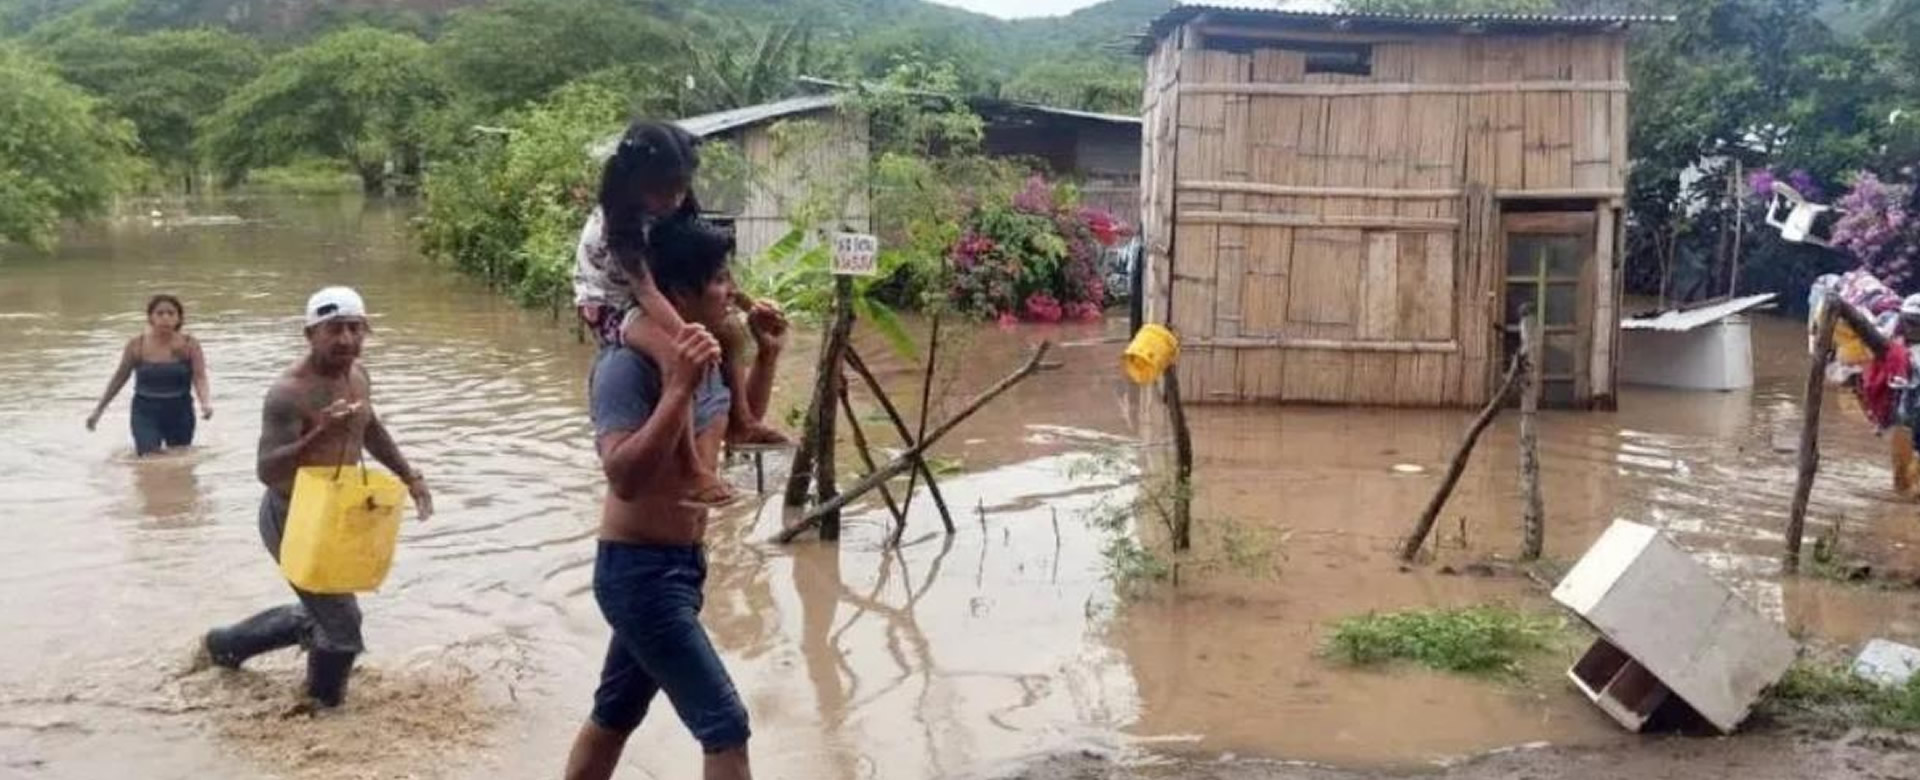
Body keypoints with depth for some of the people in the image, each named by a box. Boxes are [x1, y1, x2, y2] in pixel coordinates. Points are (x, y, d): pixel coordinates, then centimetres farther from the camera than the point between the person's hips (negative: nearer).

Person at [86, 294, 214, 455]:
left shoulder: (189, 344, -8)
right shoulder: (137, 345, -7)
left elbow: (199, 378, -13)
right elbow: (120, 377, 5)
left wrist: (206, 403, -33)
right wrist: (99, 410, 10)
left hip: (179, 412, 1)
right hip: (146, 412, -1)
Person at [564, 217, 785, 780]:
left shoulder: (700, 353, 5)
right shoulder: (628, 365, -22)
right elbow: (624, 477, -31)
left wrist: (766, 358, 8)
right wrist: (680, 388, -37)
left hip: (679, 564, 9)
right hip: (640, 570, -9)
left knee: (614, 714, 21)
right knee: (725, 724, -9)